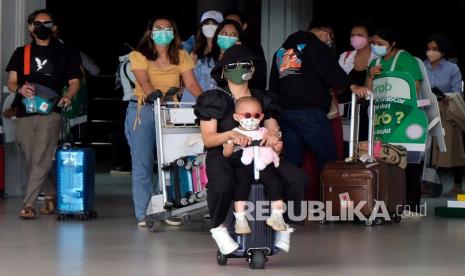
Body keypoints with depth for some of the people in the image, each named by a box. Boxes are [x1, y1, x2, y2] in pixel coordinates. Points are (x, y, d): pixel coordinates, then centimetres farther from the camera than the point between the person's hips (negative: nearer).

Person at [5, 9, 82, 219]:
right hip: (24, 113, 4)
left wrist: (68, 96, -12)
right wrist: (20, 89, -12)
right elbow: (11, 82, 11)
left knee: (41, 161, -13)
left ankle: (28, 204, -15)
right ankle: (51, 195, 25)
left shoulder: (64, 53, 11)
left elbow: (74, 82, 10)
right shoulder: (21, 53, 17)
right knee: (31, 162, 7)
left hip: (50, 112, -3)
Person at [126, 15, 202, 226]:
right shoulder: (139, 56, 1)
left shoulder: (181, 57, 9)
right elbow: (143, 81, -16)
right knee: (142, 164, -4)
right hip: (142, 111, -2)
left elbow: (191, 84, -1)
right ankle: (143, 215, -2)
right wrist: (153, 94, -37)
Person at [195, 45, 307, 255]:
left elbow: (274, 128, 11)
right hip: (223, 156, -4)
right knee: (222, 182, -41)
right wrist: (231, 134, -25)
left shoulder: (262, 98, 19)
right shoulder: (214, 100, 5)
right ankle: (218, 227, -15)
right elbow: (208, 139, -4)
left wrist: (274, 134, -16)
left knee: (297, 177, -22)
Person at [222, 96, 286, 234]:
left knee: (275, 182, -22)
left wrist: (277, 148, 2)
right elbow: (226, 153, 8)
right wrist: (231, 143, -11)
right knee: (242, 184, -29)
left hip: (263, 164, 2)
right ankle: (240, 218, -29)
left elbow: (274, 152, 25)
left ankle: (277, 216, -16)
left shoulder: (264, 132, 24)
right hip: (243, 165, -2)